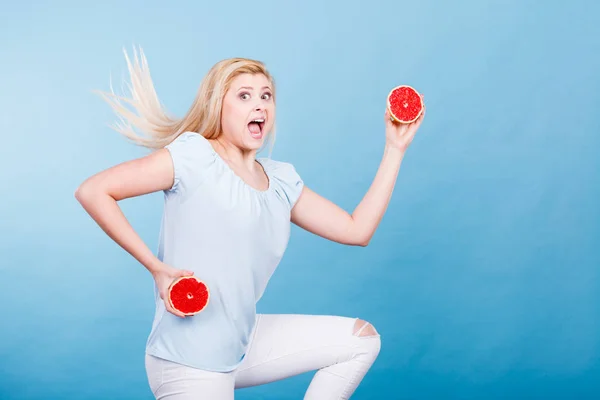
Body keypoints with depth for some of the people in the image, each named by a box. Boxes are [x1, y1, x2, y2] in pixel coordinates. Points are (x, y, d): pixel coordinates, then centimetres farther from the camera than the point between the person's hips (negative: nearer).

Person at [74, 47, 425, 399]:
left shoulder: (281, 180, 8)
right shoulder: (194, 156, -13)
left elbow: (357, 230, 7)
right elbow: (92, 191, -17)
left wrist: (395, 148, 7)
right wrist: (156, 267, -21)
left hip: (245, 343, 7)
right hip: (189, 361, -7)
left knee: (362, 339, 7)